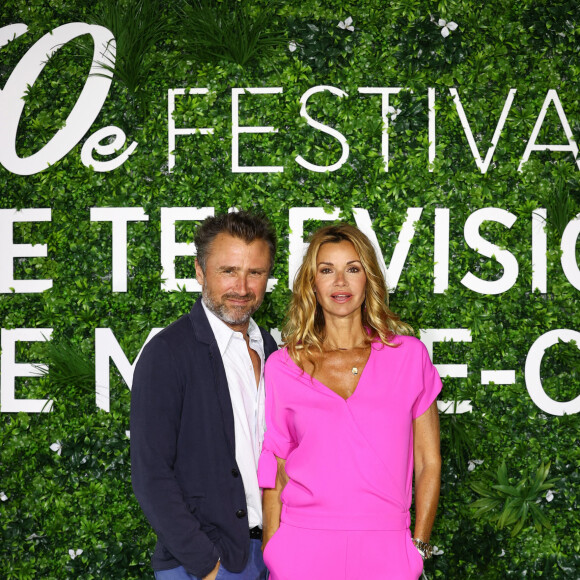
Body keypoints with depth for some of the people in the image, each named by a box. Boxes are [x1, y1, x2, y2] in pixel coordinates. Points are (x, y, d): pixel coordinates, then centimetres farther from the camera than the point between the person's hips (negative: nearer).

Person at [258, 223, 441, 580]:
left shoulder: (409, 355, 2)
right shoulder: (282, 367, 3)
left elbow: (429, 461, 4)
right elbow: (274, 469, 5)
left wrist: (418, 547, 0)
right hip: (303, 550, 0)